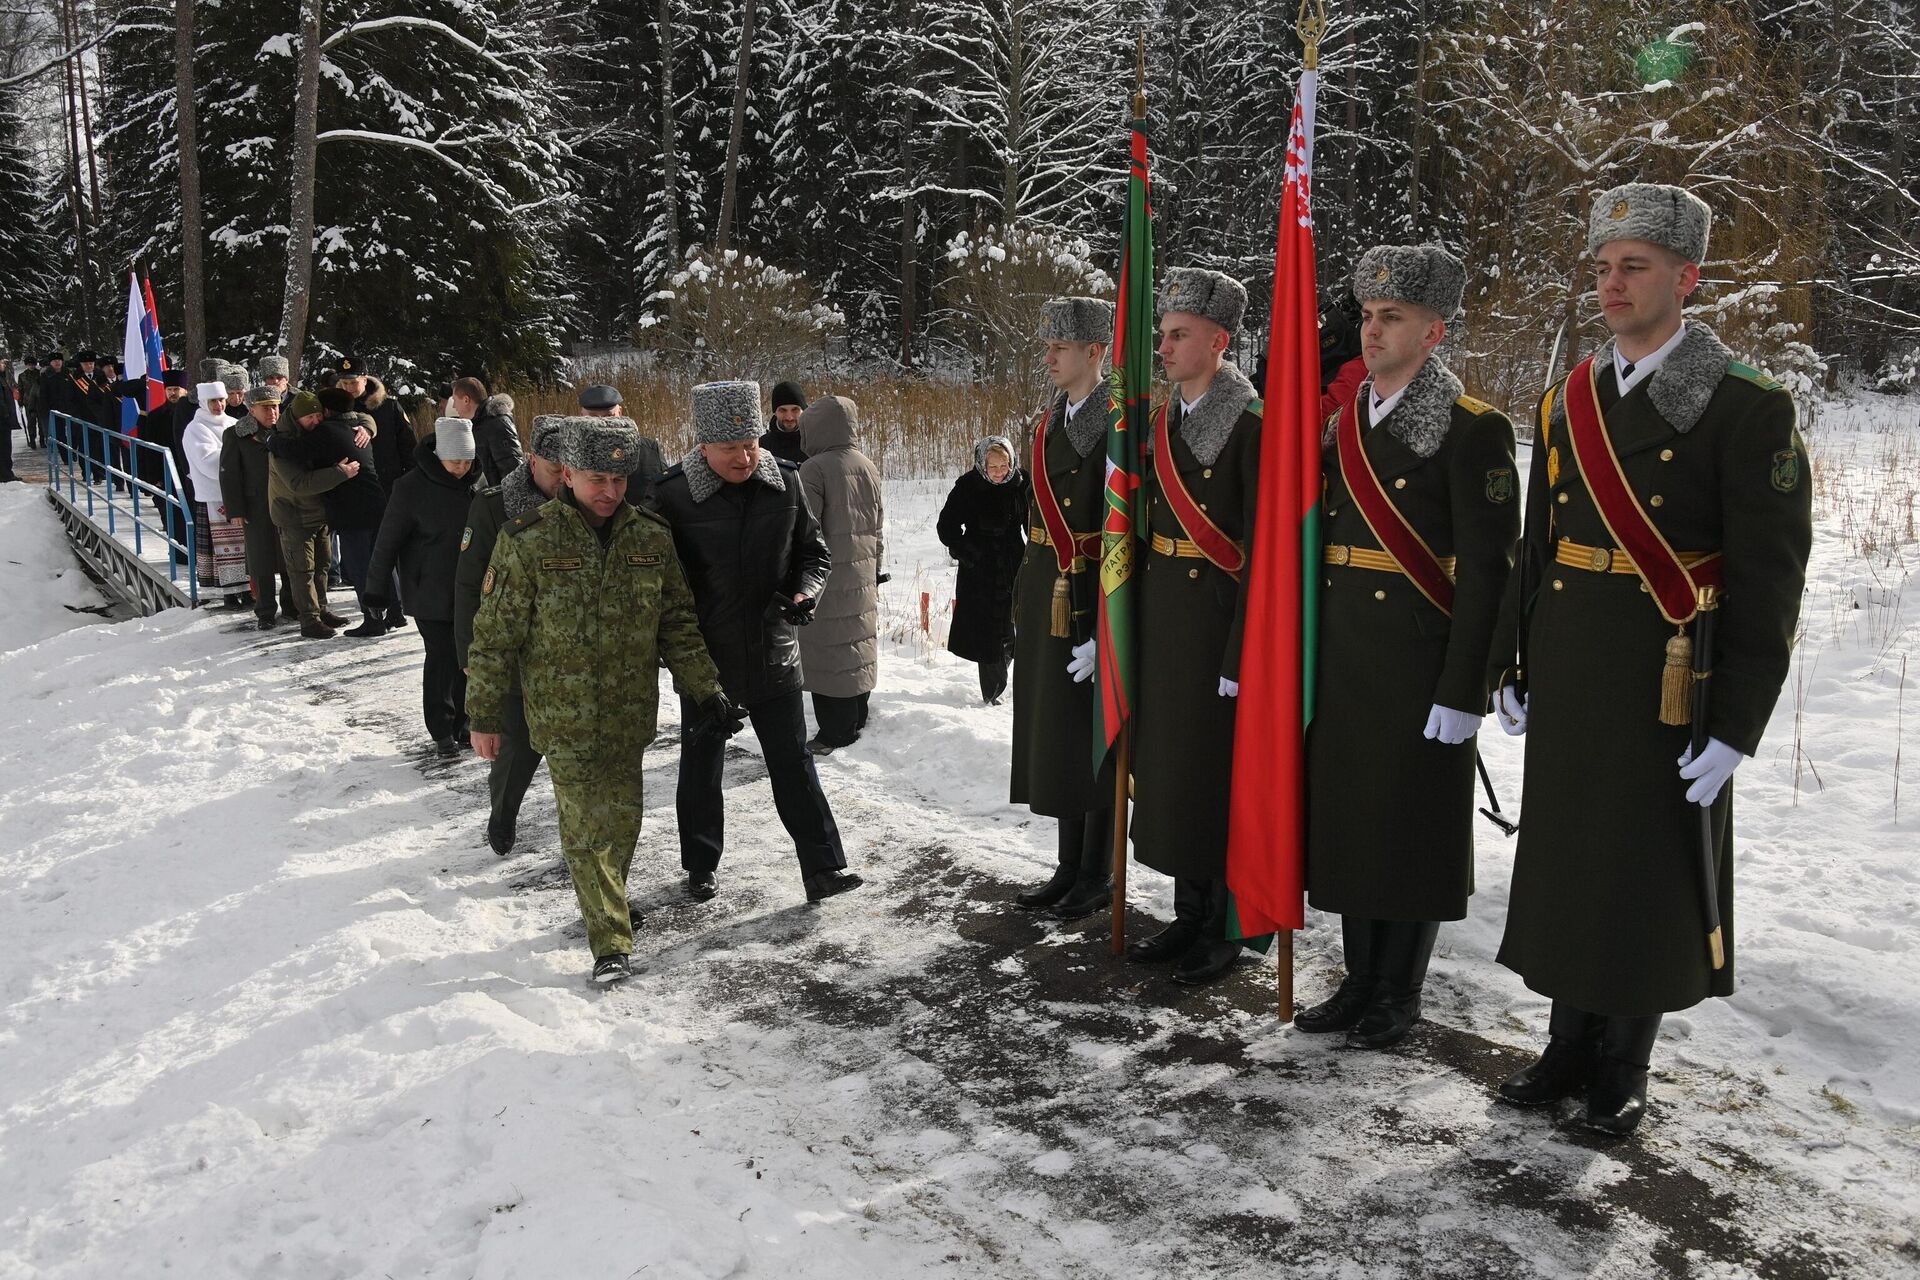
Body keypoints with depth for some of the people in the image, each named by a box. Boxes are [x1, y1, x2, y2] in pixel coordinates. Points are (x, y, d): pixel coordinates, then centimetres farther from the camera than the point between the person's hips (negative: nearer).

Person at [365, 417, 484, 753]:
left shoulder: (476, 482, -1)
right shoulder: (412, 487, -14)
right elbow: (388, 539, -8)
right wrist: (376, 586, -4)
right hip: (430, 590, -4)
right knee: (442, 656, -2)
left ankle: (461, 723, 23)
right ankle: (441, 731, 10)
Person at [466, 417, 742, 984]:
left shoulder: (651, 537, 1)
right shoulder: (528, 540, -10)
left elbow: (678, 623, 9)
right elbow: (495, 635, -5)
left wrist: (706, 692, 6)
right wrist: (484, 714, -2)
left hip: (631, 710, 3)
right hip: (564, 714, -3)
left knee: (622, 817, 12)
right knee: (586, 825, -3)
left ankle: (605, 899, 38)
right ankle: (611, 942, 6)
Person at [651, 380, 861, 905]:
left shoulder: (784, 482, -4)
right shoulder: (673, 495, -14)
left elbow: (814, 550, 8)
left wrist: (804, 590, -12)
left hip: (773, 654, 2)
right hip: (705, 659, -2)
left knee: (794, 764, 7)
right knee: (700, 767, 14)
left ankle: (824, 868, 13)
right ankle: (700, 868, 32)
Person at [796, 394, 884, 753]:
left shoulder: (814, 469, -16)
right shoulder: (867, 466, 7)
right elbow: (879, 525, 14)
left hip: (828, 577, -7)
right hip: (862, 575, 8)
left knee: (827, 649, -2)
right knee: (858, 643, 16)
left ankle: (835, 732, 1)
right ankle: (856, 720, 27)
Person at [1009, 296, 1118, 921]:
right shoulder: (1049, 422, 13)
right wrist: (1026, 591, 15)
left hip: (1099, 594, -8)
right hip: (1047, 593, 8)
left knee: (1095, 730, 1)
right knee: (1054, 731, 12)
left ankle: (1098, 876, 14)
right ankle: (1069, 867, 24)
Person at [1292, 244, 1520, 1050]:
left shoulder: (1472, 430, -10)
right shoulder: (1341, 424, 11)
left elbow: (1487, 570, -13)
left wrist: (1462, 691, -17)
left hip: (1419, 669, -6)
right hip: (1341, 666, 7)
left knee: (1411, 828, 5)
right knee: (1345, 818, 13)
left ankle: (1400, 995, 20)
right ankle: (1361, 980, 27)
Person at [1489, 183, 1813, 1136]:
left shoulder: (1747, 407, -8)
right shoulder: (1565, 403, 8)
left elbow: (1768, 580, -10)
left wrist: (1736, 727, -13)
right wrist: (1513, 669, 11)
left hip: (1671, 690, -5)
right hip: (1566, 685, 5)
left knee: (1651, 875, 7)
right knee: (1564, 859, 13)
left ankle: (1624, 1067, 24)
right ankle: (1571, 1045, 30)